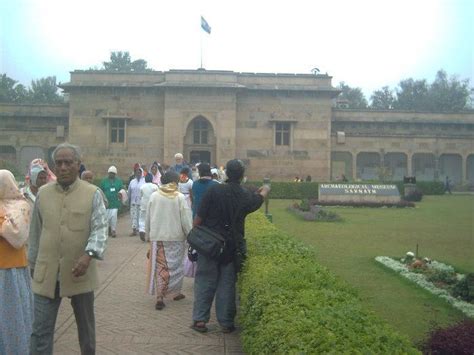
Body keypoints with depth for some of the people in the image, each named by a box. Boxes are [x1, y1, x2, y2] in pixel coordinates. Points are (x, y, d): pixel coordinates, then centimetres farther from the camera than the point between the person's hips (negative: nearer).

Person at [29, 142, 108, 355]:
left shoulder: (93, 194, -5)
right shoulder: (43, 194, 4)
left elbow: (100, 228, -12)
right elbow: (35, 232, 11)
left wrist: (89, 254, -28)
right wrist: (33, 264, 14)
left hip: (80, 273, -1)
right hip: (47, 273, 2)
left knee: (86, 325, 17)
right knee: (40, 330, 4)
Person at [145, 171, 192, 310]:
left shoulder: (154, 196, -1)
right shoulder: (180, 197, -8)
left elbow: (148, 218, 5)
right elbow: (186, 220, -7)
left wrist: (149, 235, 17)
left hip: (157, 237, 1)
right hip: (176, 237, -1)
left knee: (160, 266, 6)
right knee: (176, 266, 15)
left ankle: (160, 296, -3)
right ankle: (175, 292, 27)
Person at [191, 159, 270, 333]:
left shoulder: (214, 190, -11)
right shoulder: (247, 196, -1)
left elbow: (199, 217, -10)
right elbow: (260, 198, 24)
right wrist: (265, 189, 46)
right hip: (232, 247, 2)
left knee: (205, 281, 8)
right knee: (227, 284, 10)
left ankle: (199, 319, 9)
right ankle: (226, 322, 15)